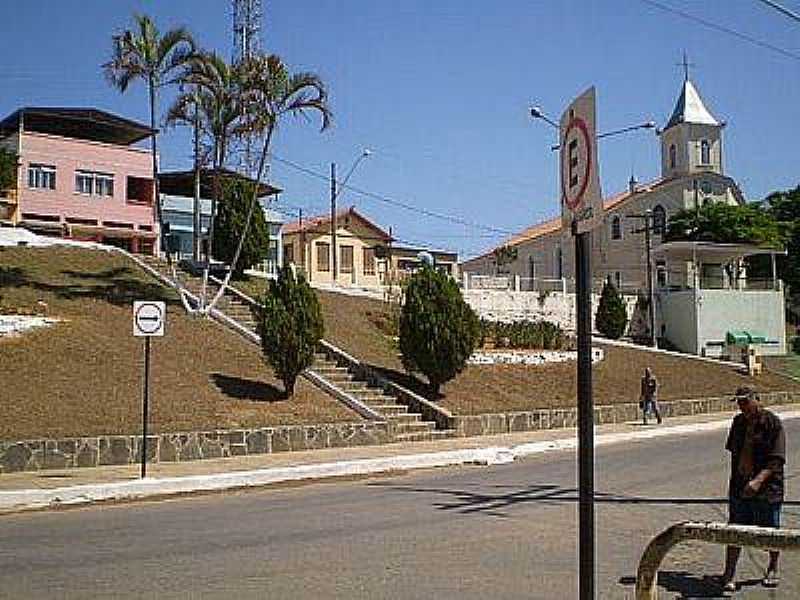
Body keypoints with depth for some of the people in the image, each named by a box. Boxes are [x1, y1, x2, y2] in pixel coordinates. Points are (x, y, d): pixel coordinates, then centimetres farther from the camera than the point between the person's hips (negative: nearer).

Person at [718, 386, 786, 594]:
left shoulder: (772, 422, -11)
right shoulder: (738, 422, 8)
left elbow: (776, 460, -17)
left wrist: (759, 480, -29)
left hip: (767, 488, -4)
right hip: (739, 487, 4)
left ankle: (773, 569, 34)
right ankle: (729, 574, 9)